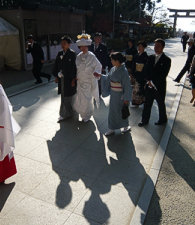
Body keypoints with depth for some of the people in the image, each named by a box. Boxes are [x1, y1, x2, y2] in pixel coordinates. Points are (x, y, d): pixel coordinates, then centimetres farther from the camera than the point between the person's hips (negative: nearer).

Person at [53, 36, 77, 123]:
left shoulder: (72, 54, -9)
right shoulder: (60, 53, 8)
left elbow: (74, 67, -11)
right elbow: (56, 65, 12)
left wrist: (73, 79, -13)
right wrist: (56, 76, 7)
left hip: (69, 79, -6)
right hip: (61, 79, 6)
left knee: (69, 97, 3)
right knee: (63, 97, 13)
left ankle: (69, 113, 19)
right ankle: (64, 114, 27)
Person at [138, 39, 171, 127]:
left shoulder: (166, 60, -9)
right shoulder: (151, 57, 7)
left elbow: (163, 74, -14)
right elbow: (147, 70, 6)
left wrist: (153, 82, -17)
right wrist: (149, 81, -9)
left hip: (159, 86, -4)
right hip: (149, 85, 4)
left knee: (161, 104, 14)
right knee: (147, 103, 11)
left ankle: (163, 119, 35)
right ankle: (145, 120, 26)